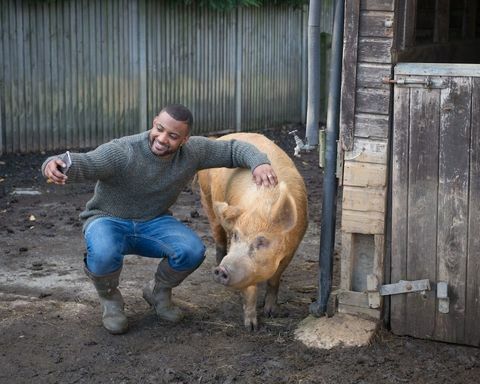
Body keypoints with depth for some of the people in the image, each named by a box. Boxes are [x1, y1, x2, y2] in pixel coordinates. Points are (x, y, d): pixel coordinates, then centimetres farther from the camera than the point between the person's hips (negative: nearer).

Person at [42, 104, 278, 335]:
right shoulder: (123, 152, -27)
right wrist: (54, 164, -63)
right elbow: (83, 163, -41)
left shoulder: (193, 151, -12)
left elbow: (234, 149, -2)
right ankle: (109, 300, -1)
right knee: (104, 254, -38)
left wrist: (259, 162, -22)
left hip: (154, 222, 4)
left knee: (192, 251, -25)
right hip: (108, 220, -3)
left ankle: (158, 292, 8)